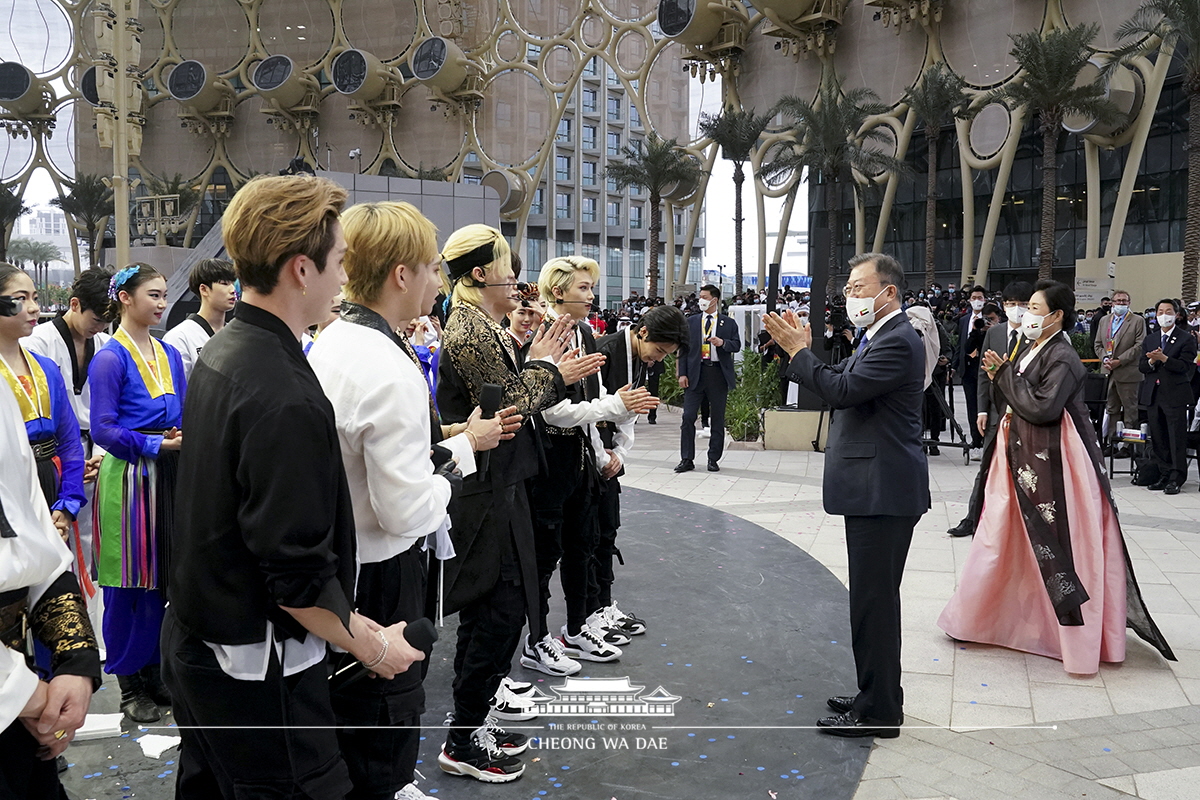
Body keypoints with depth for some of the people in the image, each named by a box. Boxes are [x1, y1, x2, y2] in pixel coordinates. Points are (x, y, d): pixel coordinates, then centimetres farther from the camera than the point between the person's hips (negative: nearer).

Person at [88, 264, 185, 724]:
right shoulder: (110, 358, -9)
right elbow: (102, 429, -12)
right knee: (129, 582, 3)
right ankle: (128, 683, 17)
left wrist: (187, 438, -4)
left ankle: (151, 671, 27)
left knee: (162, 578, 12)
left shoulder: (170, 355, 11)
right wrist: (155, 445, -20)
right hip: (128, 478, -6)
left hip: (169, 477, 6)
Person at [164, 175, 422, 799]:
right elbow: (297, 577, -25)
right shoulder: (284, 400, -27)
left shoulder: (219, 354, 3)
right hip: (255, 671, -9)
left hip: (194, 641, 10)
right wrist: (371, 646, -10)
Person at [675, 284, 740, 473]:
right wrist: (682, 373, -1)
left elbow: (737, 345, 3)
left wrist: (723, 343, -17)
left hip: (718, 372, 0)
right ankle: (687, 459, 2)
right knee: (688, 416, -4)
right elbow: (684, 349, 7)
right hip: (695, 373, 1)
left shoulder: (728, 323, 7)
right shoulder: (691, 322, 9)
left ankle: (713, 459, 15)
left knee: (718, 418, 5)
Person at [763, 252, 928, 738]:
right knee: (872, 597, 18)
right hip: (873, 489, 11)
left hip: (884, 492, -11)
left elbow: (843, 390, -24)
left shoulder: (898, 341, -16)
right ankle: (875, 694, 31)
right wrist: (802, 349, 4)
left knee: (875, 600, -2)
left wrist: (798, 351, -13)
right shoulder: (878, 338, 17)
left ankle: (879, 713, 10)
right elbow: (838, 385, 14)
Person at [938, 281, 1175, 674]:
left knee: (1056, 547, -3)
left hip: (1051, 466, -9)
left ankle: (1077, 632, 10)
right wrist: (998, 377, -4)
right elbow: (1008, 405, 14)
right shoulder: (1027, 350, 11)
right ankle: (984, 616, 28)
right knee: (1003, 538, 15)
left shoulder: (1062, 358, -14)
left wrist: (1007, 373, -15)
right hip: (1019, 461, 9)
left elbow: (1042, 408, -25)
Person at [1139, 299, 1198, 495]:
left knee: (1177, 439, -4)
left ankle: (1176, 479, 1)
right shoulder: (1149, 340, 16)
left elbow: (1185, 366, -11)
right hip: (1153, 395, 6)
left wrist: (1163, 358, -23)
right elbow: (1141, 366, 9)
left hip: (1175, 395, -5)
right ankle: (1164, 476, 18)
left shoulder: (1186, 338, -1)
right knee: (1158, 440, 9)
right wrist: (1151, 361, -11)